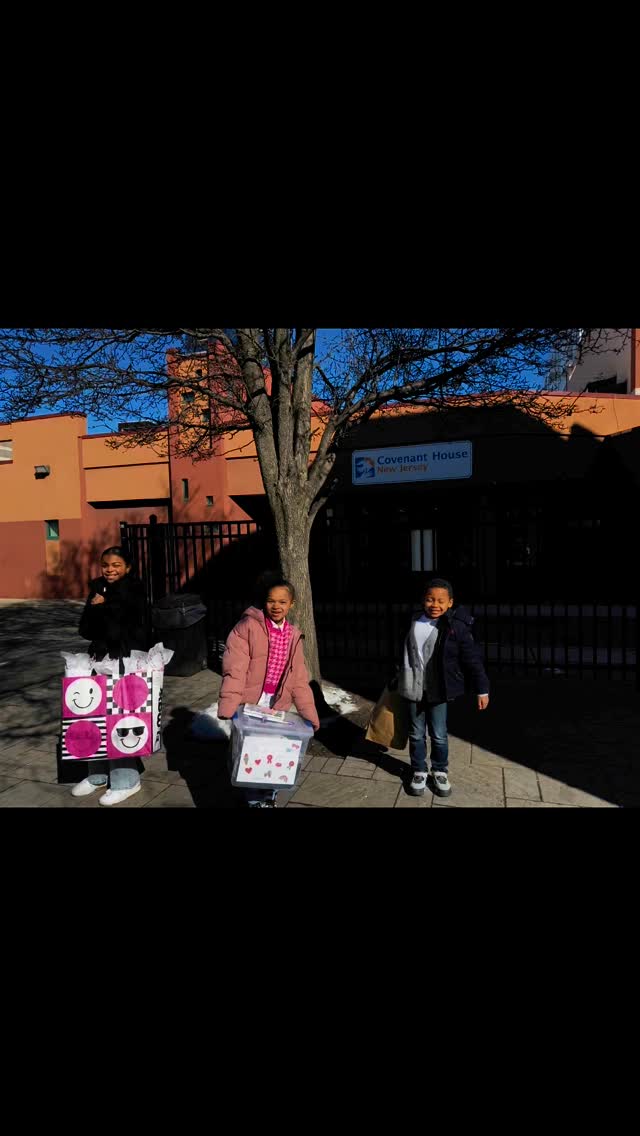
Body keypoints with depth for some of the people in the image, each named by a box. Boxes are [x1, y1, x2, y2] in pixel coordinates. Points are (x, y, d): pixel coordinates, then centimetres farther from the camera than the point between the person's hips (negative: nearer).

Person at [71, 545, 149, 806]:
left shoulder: (133, 591, -10)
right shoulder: (98, 588, 8)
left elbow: (120, 628, -18)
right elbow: (85, 628, 2)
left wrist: (101, 607, -7)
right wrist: (104, 611, -15)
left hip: (128, 661, -6)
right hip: (100, 658, 6)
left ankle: (126, 779, 9)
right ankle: (99, 773, 25)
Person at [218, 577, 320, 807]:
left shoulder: (294, 636, 6)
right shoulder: (247, 626, -10)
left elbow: (299, 679, 9)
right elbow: (234, 669, -17)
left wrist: (310, 713, 5)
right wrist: (229, 705, -24)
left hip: (276, 705, 4)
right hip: (248, 704, -4)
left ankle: (268, 798, 33)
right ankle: (255, 800, 25)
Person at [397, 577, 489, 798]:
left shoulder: (456, 627, -13)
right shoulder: (414, 621, 0)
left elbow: (472, 659, -9)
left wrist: (482, 689, -7)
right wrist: (399, 677, 23)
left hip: (438, 690, -3)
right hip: (413, 689, 3)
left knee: (439, 735, 10)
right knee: (416, 735, 14)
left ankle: (440, 772, 34)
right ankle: (419, 772, 33)